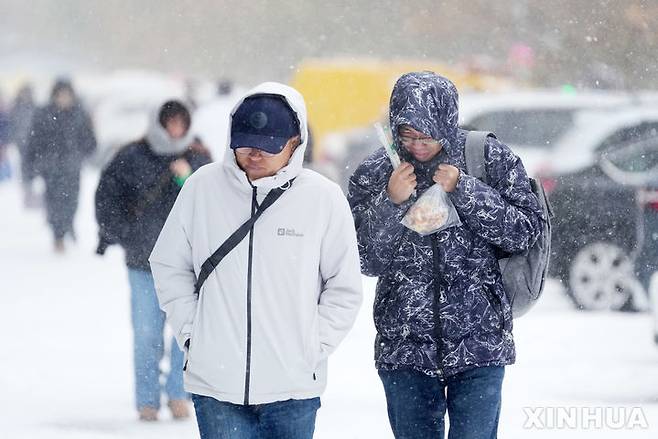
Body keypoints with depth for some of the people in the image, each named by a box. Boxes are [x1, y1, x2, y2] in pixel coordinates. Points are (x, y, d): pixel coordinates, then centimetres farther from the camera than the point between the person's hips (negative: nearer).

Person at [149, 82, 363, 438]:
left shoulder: (323, 198, -3)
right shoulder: (203, 188, -1)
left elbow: (344, 288, 5)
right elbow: (169, 266, 11)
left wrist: (313, 347, -3)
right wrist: (190, 330, 2)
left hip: (292, 384, 0)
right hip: (215, 382, 0)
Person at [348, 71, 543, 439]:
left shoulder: (491, 160, -3)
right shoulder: (375, 173, 0)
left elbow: (526, 231, -7)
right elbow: (364, 260, -1)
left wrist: (464, 191, -16)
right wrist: (390, 203, -17)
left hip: (478, 343, -2)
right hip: (405, 349, 2)